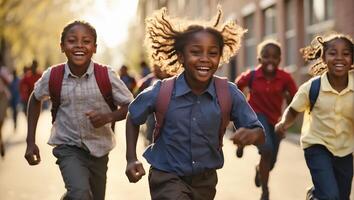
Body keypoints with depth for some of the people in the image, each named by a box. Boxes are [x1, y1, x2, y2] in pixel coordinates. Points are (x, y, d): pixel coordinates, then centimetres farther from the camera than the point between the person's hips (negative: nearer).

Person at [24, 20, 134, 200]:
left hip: (98, 149, 2)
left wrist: (108, 117, -24)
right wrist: (31, 142, 4)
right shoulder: (53, 75, -12)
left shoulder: (106, 75, -14)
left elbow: (130, 106, -4)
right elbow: (35, 99, 8)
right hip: (68, 147, -2)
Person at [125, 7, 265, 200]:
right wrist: (131, 159, -5)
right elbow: (133, 118, 3)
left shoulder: (229, 94, -14)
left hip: (205, 180, 3)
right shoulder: (161, 92, -17)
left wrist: (251, 134, -30)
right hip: (167, 178, -3)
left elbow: (259, 132, -7)